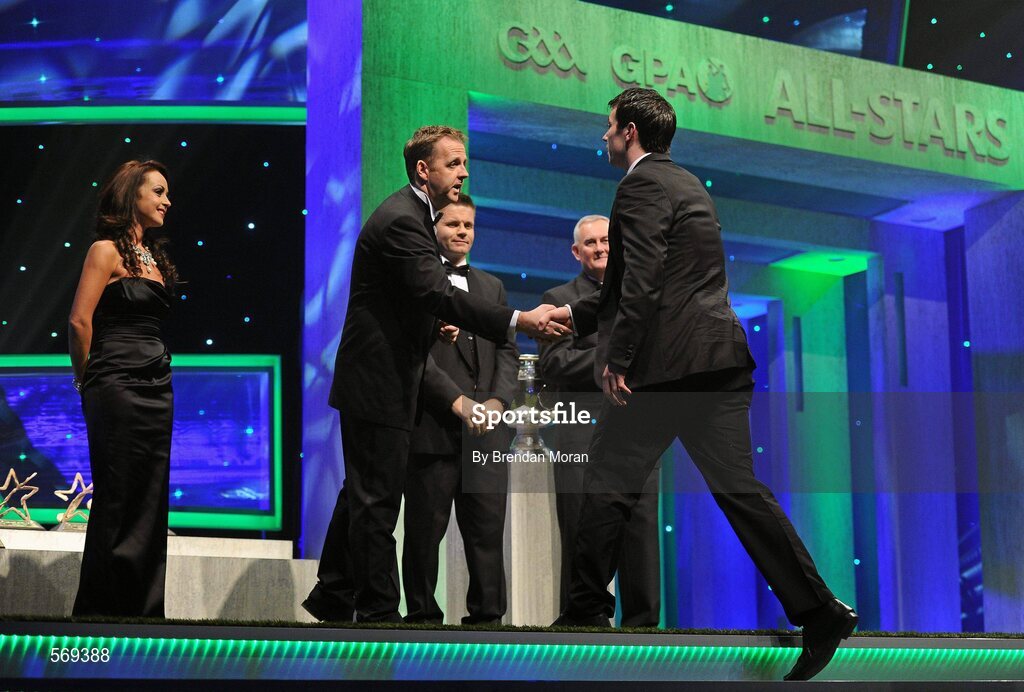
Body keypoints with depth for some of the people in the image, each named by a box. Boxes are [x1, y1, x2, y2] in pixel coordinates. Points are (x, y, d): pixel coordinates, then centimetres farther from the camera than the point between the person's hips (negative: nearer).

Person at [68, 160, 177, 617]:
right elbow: (80, 320, -11)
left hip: (156, 389, 7)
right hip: (118, 388, -7)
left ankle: (143, 613, 13)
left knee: (151, 501, 7)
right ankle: (98, 610, 5)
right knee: (116, 502, -3)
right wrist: (88, 382, -2)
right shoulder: (107, 250, -5)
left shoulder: (155, 255, 17)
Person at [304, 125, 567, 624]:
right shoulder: (401, 221, -19)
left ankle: (332, 596, 27)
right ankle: (378, 611, 0)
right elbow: (439, 295, -31)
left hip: (375, 379, 11)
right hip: (378, 382, -11)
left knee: (364, 494, 17)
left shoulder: (411, 215, 15)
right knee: (377, 500, -5)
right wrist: (519, 321, -37)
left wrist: (433, 323, 7)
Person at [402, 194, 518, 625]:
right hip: (433, 428, -5)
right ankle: (422, 617, 6)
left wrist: (498, 399, -2)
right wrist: (457, 401, -15)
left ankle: (487, 616, 5)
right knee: (425, 529, -1)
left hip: (486, 428, 5)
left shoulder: (492, 286, 21)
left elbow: (507, 351, 16)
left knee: (488, 526, 1)